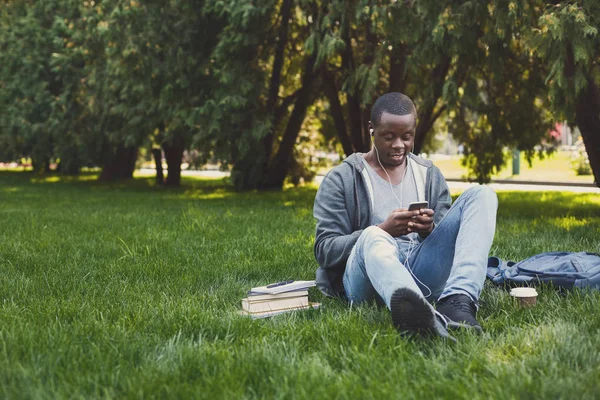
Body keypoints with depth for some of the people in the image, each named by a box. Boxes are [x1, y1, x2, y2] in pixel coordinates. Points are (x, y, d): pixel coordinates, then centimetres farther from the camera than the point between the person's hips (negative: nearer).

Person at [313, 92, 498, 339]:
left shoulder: (429, 175, 20)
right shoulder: (341, 179, 8)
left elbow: (451, 239, 17)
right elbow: (324, 250, -1)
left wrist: (431, 231, -9)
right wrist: (383, 231, -17)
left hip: (422, 273, 4)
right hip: (368, 279, -4)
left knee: (481, 195, -11)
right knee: (372, 237, -39)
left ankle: (458, 301, -36)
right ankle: (424, 317, -73)